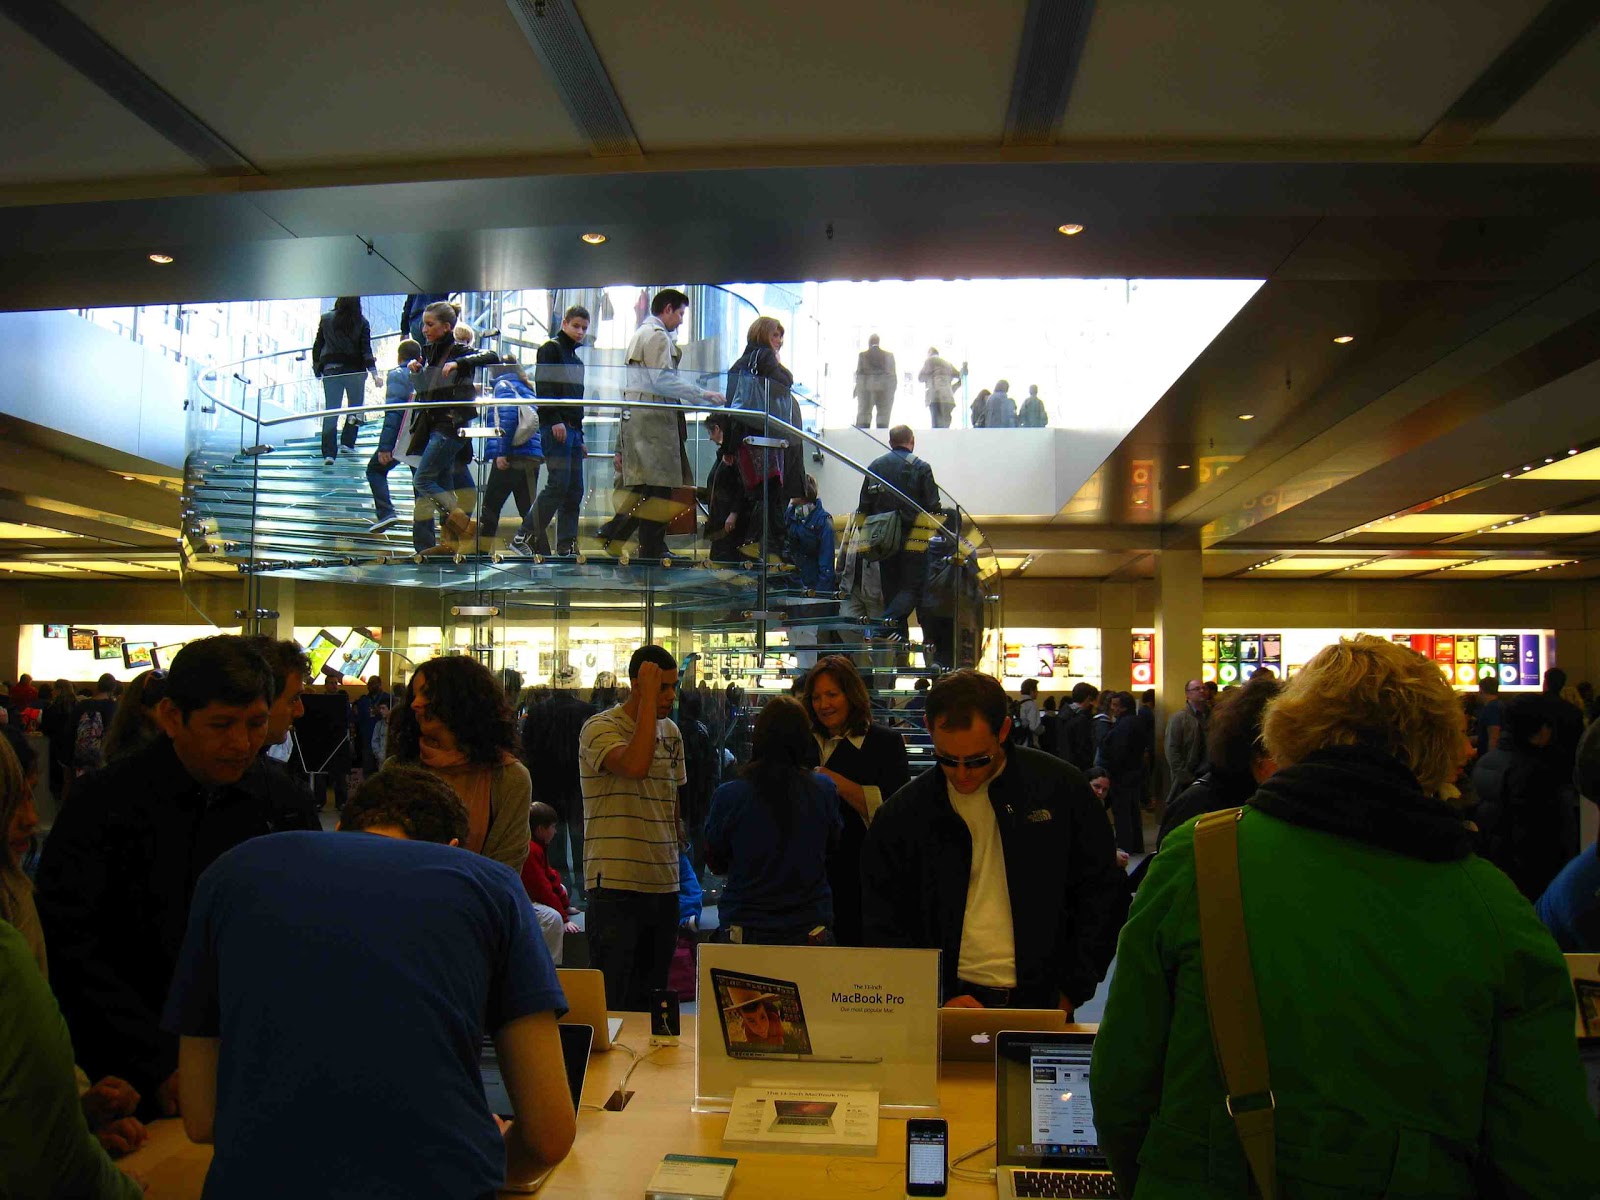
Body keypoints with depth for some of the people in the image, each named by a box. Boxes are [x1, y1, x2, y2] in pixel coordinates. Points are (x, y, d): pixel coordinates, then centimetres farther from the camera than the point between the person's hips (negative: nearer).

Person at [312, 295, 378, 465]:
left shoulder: (326, 319, -1)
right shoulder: (362, 323, -5)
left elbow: (317, 345, 4)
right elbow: (366, 350, -10)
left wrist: (317, 367, 13)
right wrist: (374, 373, -10)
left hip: (330, 370, 1)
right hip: (355, 370, -1)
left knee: (330, 411, 2)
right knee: (355, 407, 19)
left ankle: (329, 453, -4)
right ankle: (347, 442, 18)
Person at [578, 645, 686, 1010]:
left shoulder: (671, 732, 13)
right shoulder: (600, 728, -10)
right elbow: (635, 765, -31)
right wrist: (649, 698, -23)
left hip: (664, 885, 7)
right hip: (616, 884, -7)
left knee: (651, 1002, 13)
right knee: (610, 1004, -3)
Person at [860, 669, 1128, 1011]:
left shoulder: (1061, 788, 0)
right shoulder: (900, 815, 1)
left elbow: (1104, 893, 7)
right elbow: (883, 927, 5)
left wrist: (1071, 992, 1)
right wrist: (936, 1001, -7)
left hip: (1042, 1000, 0)